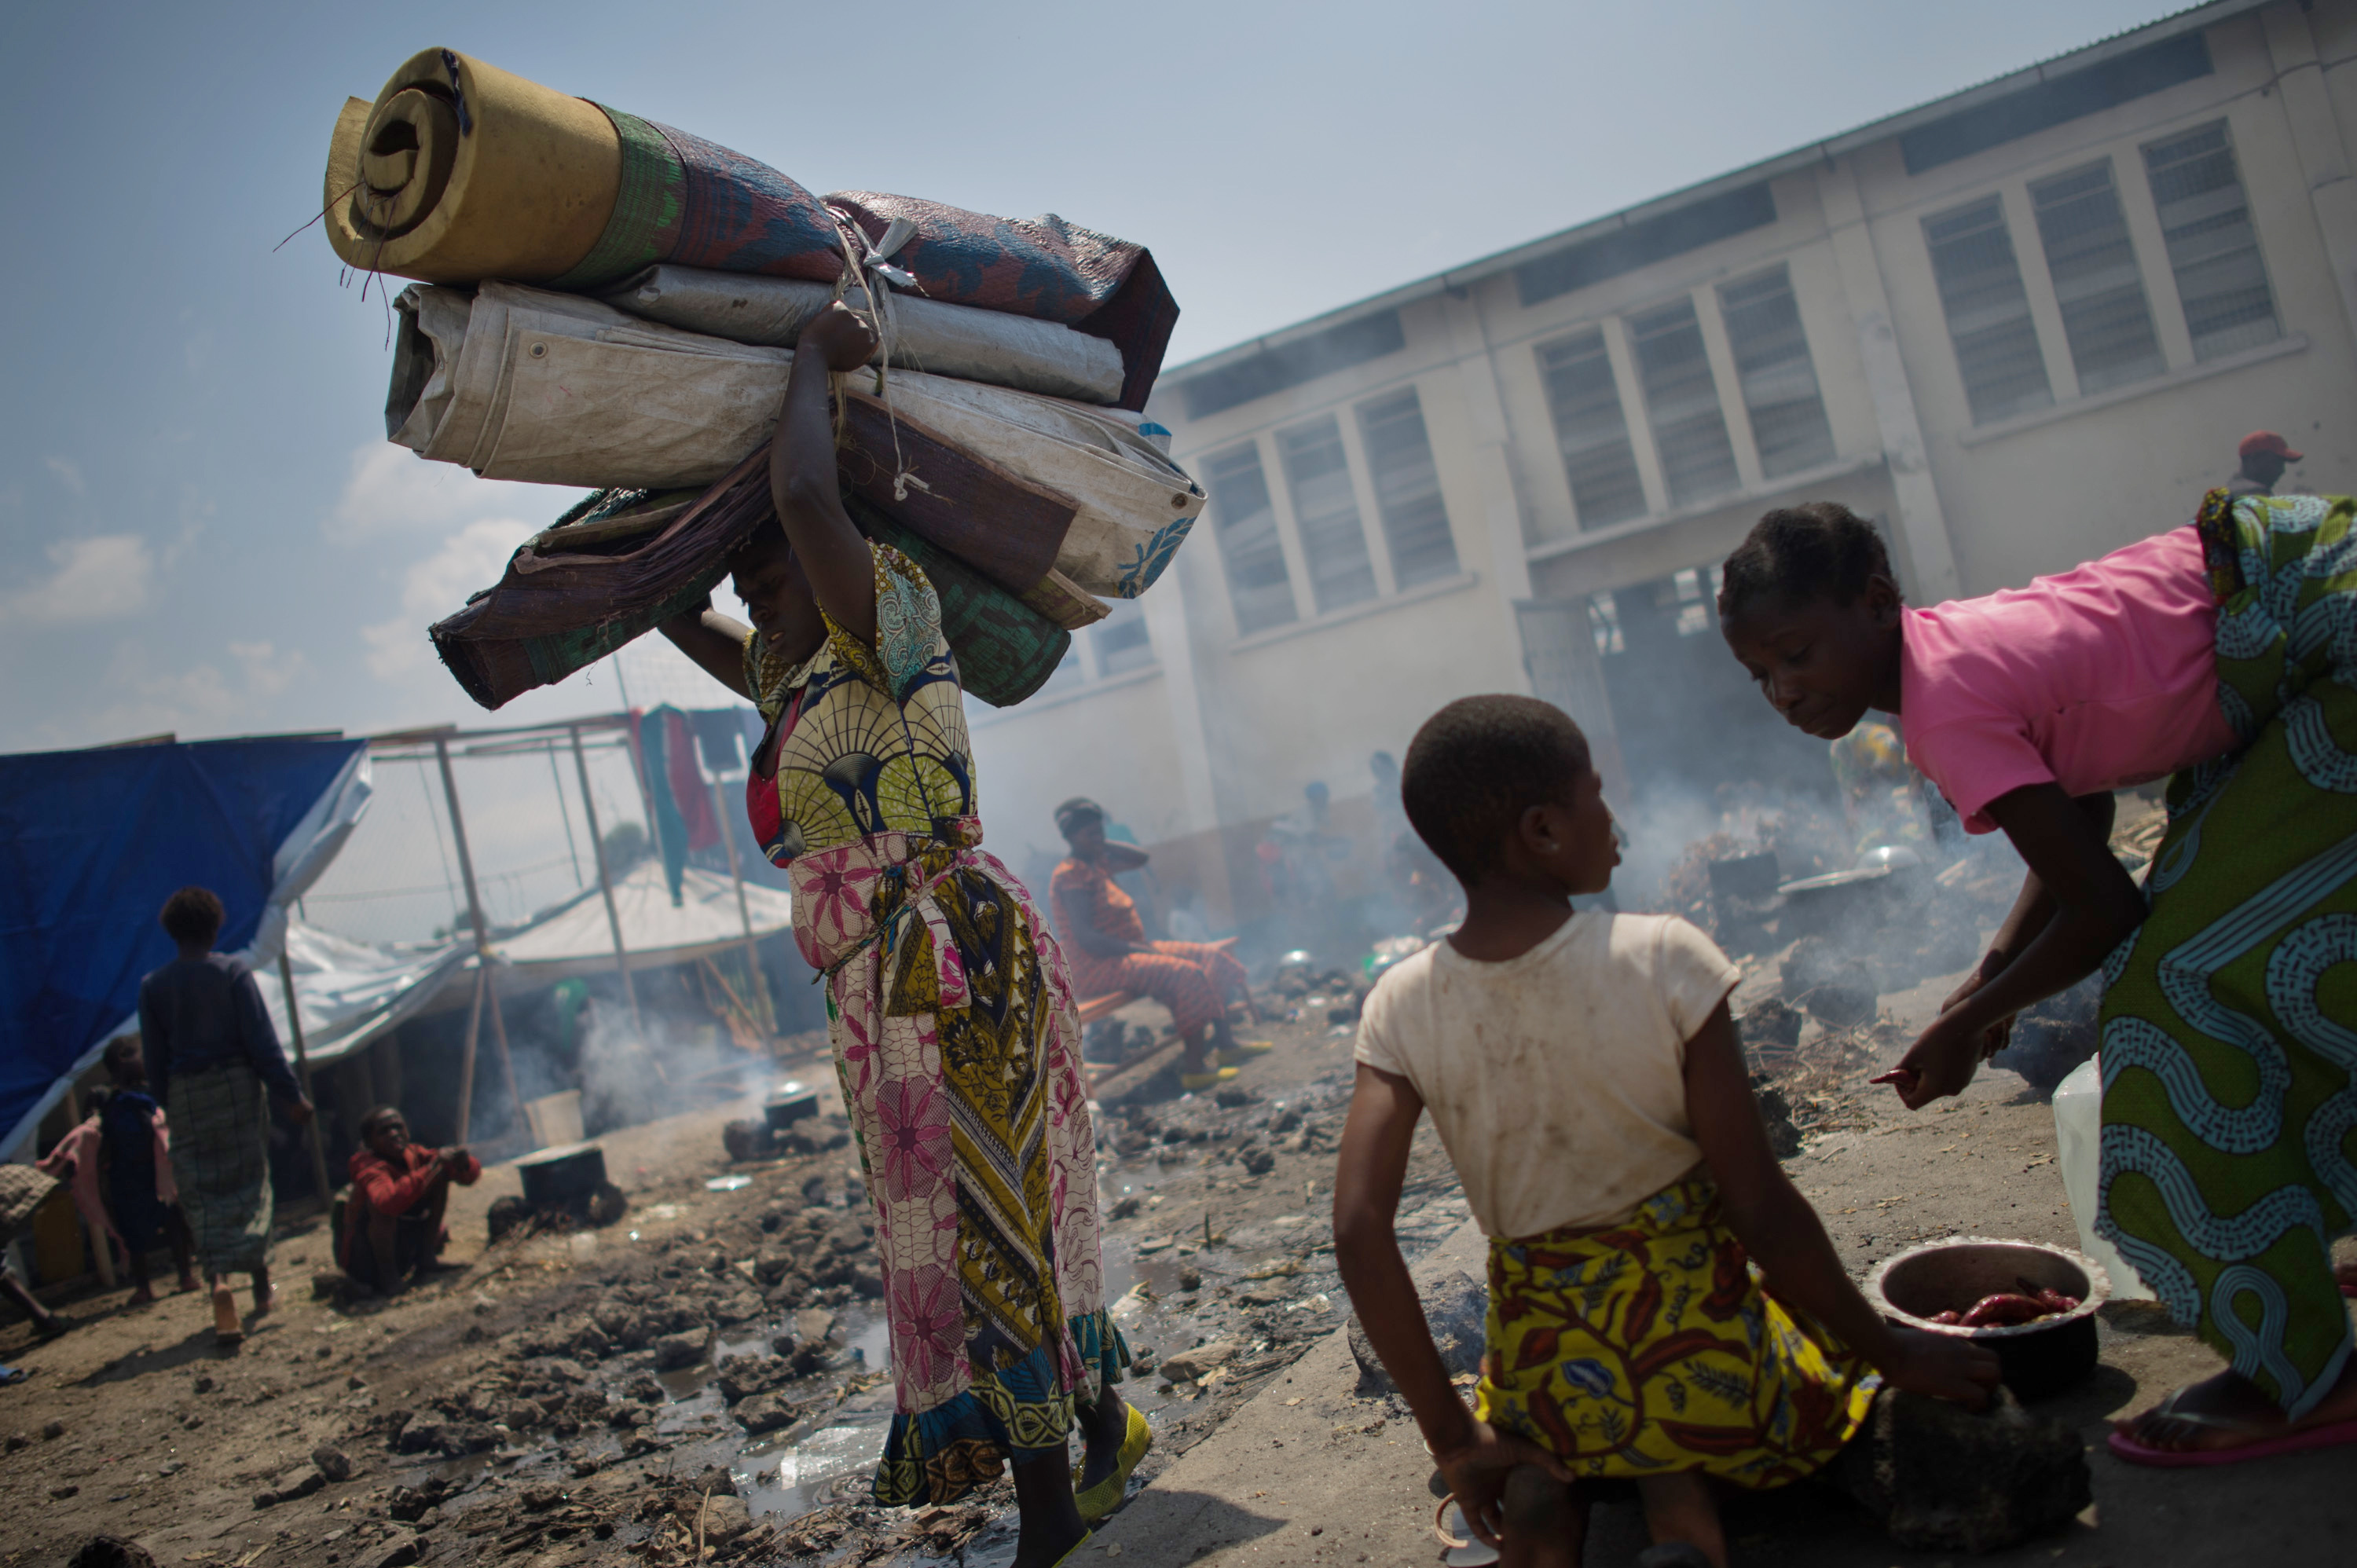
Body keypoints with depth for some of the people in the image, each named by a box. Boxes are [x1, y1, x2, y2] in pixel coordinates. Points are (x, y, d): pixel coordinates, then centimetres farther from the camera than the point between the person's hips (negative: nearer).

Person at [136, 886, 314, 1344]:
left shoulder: (153, 987, 1)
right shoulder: (232, 972, -6)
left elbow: (155, 1060, 4)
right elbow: (262, 1041, -9)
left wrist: (170, 1110, 14)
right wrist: (290, 1095, -6)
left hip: (186, 1095, 1)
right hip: (237, 1084, -1)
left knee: (201, 1194, 4)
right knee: (249, 1182, 12)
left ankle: (218, 1279, -19)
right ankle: (261, 1284, 19)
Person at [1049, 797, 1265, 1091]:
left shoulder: (1096, 864, 13)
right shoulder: (1070, 876, -17)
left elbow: (1139, 857, 22)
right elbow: (1085, 937, -24)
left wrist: (1104, 845, 10)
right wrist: (1136, 948, -22)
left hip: (1132, 950, 11)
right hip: (1100, 967, -11)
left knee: (1211, 957, 7)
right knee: (1188, 974, -29)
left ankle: (1224, 1040, 6)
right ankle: (1194, 1067, -26)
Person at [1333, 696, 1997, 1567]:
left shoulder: (1402, 1011, -10)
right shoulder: (1661, 961, -18)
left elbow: (1359, 1232, -16)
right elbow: (1764, 1210, -15)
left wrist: (1454, 1441, -6)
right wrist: (1893, 1354, 1)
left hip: (1548, 1392, 3)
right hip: (1698, 1356, -2)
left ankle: (1540, 1497, 0)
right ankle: (1679, 1491, -2)